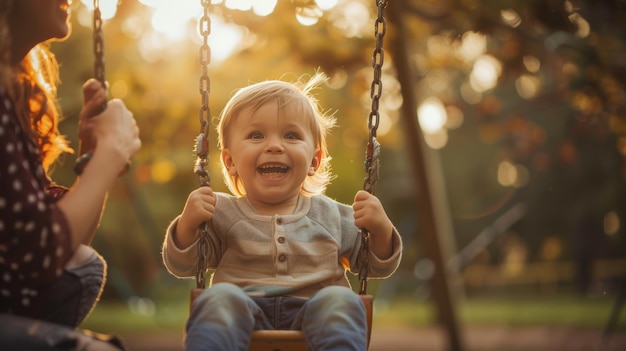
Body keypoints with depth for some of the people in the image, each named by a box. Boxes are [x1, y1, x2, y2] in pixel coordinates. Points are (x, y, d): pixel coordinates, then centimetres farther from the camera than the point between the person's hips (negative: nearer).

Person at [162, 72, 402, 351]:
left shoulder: (331, 216, 16)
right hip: (243, 317, -1)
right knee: (220, 297, -34)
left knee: (340, 300, -32)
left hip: (314, 317, 1)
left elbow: (379, 268, 21)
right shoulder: (223, 214, 11)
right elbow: (181, 267, 9)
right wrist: (187, 224, -11)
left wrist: (381, 229, -1)